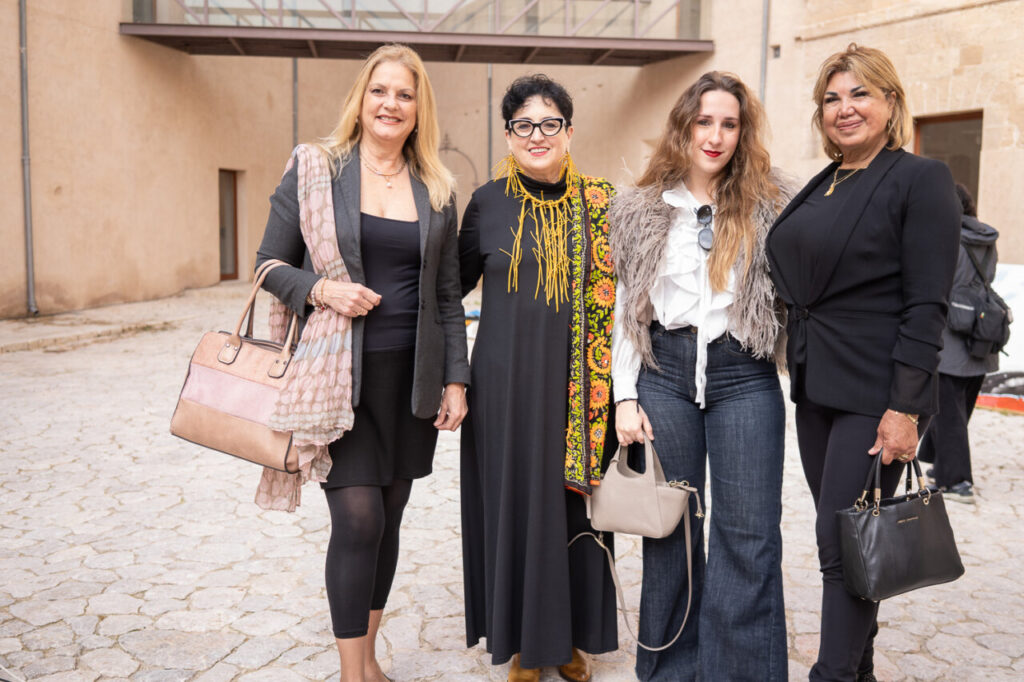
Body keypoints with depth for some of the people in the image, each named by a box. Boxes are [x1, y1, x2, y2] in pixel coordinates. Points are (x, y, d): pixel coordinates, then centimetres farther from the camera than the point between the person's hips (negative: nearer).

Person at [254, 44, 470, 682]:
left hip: (411, 375, 3)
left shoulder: (436, 188, 9)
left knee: (389, 515, 10)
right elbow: (270, 266, 3)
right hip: (339, 372, -3)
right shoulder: (314, 167, 1)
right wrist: (322, 289, -16)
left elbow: (447, 294, 11)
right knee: (359, 517, -7)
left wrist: (456, 379, 6)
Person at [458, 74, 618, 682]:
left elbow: (616, 289, 6)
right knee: (514, 501, 6)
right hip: (507, 381, -1)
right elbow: (456, 283, 8)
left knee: (574, 499, 8)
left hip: (577, 382, 1)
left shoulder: (598, 203, 3)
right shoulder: (489, 203, 2)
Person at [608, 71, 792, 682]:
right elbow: (626, 308, 7)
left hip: (744, 377, -1)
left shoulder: (767, 205, 5)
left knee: (749, 537, 0)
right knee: (669, 530, 8)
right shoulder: (644, 209, 9)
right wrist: (625, 396, 1)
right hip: (664, 373, 1)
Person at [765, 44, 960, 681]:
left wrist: (904, 407, -18)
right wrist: (803, 365, 14)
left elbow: (926, 306, -14)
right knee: (840, 538, 14)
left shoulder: (921, 179, -8)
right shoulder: (820, 187, 14)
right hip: (817, 388, 7)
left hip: (876, 390, -7)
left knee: (844, 540, -5)